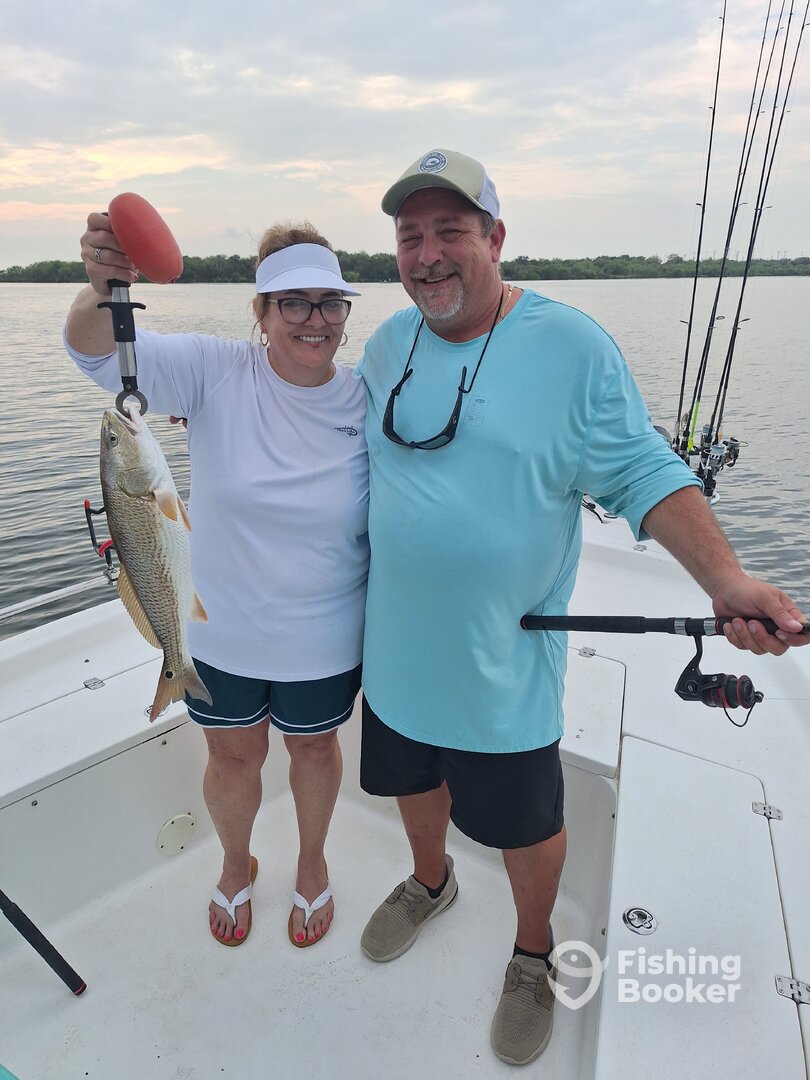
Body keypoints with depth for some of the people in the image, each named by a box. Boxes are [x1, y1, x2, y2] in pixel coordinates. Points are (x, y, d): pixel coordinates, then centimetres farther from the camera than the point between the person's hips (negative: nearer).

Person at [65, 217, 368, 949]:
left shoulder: (365, 405, -12)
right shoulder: (215, 372, -14)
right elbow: (99, 352, -24)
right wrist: (103, 289, -47)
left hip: (322, 641, 0)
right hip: (220, 633, 0)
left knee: (314, 750, 24)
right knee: (233, 757, 22)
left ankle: (312, 864, 56)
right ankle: (236, 865, 55)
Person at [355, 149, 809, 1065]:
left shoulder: (570, 343, -13)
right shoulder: (389, 342, 3)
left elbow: (641, 472, -12)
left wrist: (725, 579, -23)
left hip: (502, 659, -4)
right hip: (397, 643, 5)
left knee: (523, 823, 15)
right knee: (413, 780, 26)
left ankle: (533, 955, 47)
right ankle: (429, 883, 59)